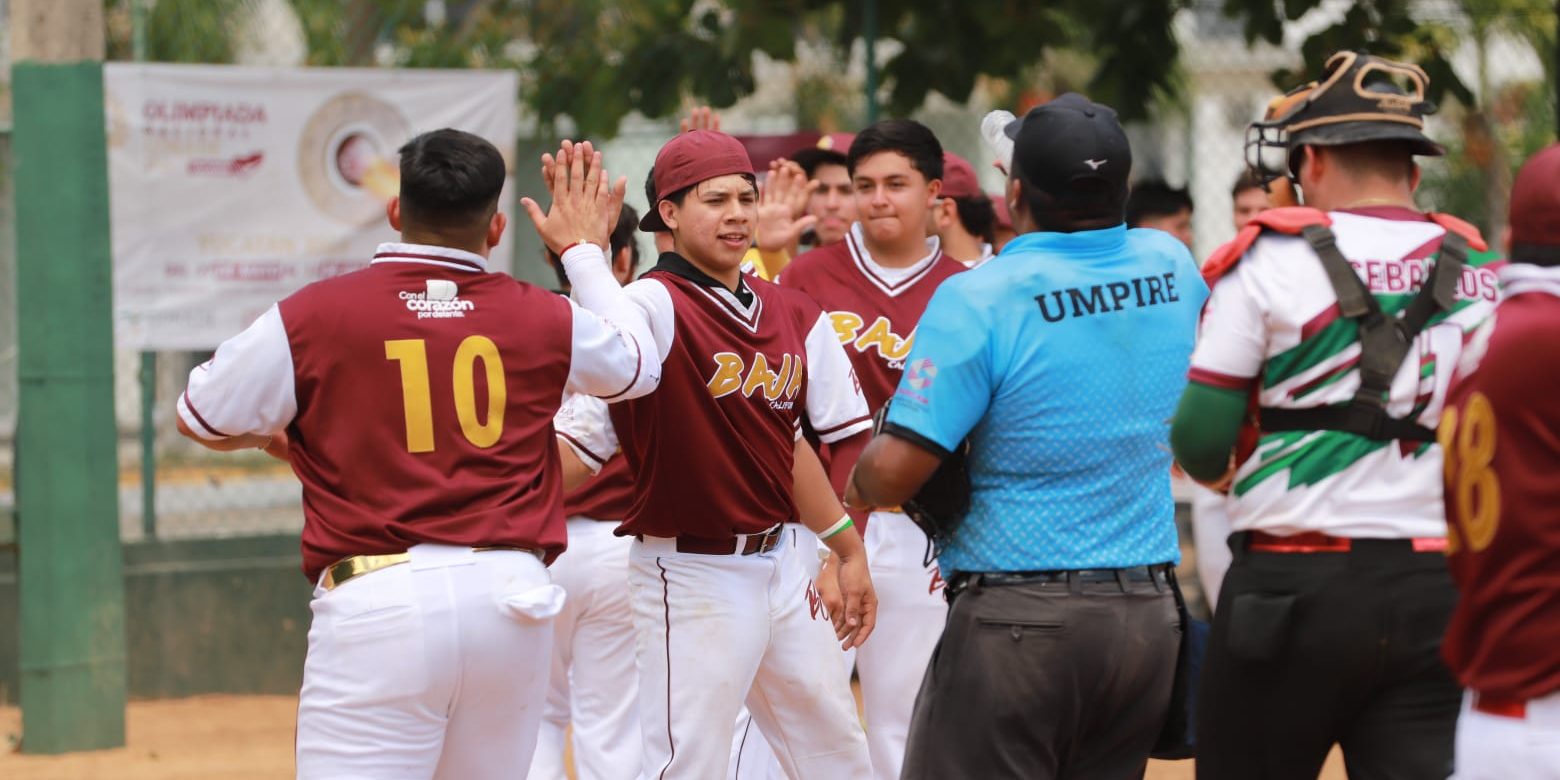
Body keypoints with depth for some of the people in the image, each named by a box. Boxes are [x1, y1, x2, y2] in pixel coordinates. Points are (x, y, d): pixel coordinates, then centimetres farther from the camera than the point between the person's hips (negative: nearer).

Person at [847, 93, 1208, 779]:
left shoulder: (976, 297, -12)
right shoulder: (1171, 268, 5)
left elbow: (895, 470, -17)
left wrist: (858, 486, 7)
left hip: (1017, 621, -6)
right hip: (1150, 619, 6)